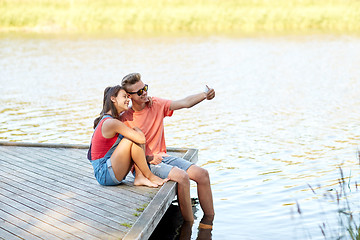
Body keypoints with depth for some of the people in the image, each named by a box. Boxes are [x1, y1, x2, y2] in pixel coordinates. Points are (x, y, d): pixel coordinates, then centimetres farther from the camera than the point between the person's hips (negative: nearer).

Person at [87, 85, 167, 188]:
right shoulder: (112, 123, -20)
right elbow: (142, 139, -22)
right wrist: (136, 128, -2)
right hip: (104, 174, -10)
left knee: (136, 136, 4)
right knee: (135, 139, -19)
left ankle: (139, 177, -8)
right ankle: (150, 177, -6)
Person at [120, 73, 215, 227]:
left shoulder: (156, 104, 3)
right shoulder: (125, 120, -11)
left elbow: (185, 103, -4)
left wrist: (204, 95, -21)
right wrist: (149, 158, -20)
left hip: (163, 157, 6)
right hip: (145, 163, -6)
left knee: (202, 174, -9)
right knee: (182, 176, -29)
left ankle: (209, 220, 2)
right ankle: (189, 223, -15)